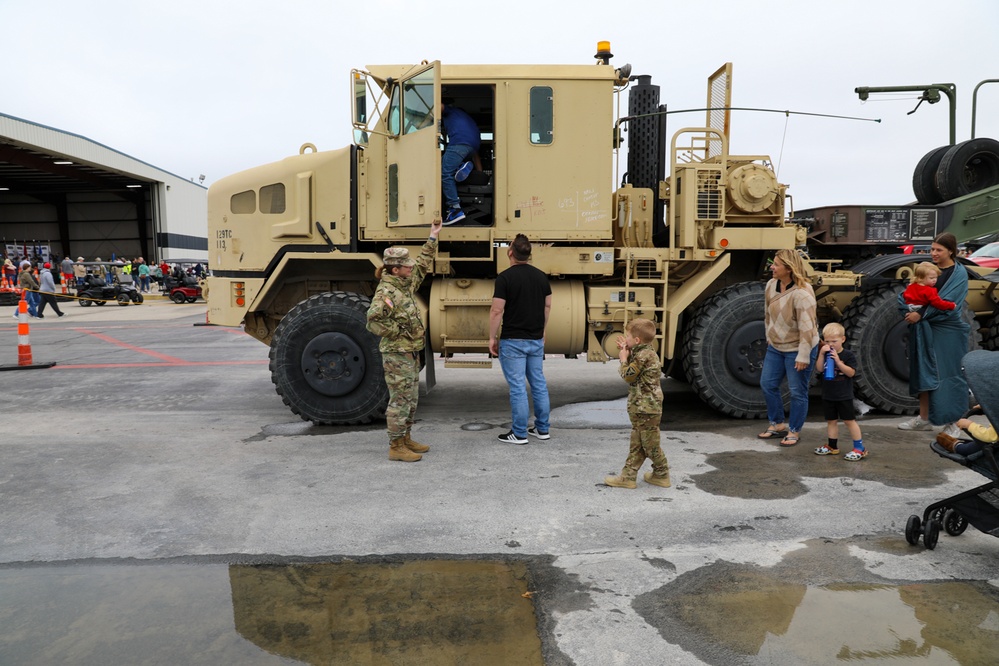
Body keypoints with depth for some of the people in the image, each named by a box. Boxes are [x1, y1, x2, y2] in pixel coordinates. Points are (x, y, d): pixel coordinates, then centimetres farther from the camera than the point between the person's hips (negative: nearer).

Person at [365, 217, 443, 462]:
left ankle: (406, 440, 28)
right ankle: (396, 448, 5)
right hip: (397, 355, -10)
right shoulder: (385, 292, -20)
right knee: (400, 400, -4)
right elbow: (373, 321, -30)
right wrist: (400, 333, -20)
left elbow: (423, 265, 23)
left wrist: (432, 238, 21)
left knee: (411, 399, 17)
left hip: (410, 353, 10)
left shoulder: (405, 284, 8)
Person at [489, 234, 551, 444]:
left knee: (517, 387, 0)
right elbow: (547, 306, 13)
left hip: (513, 341, -6)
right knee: (539, 384, 13)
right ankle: (542, 429, 21)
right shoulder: (541, 276, 5)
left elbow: (497, 311, -15)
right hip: (536, 340, 6)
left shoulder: (505, 277, -13)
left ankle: (519, 433, 6)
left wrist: (492, 337, -5)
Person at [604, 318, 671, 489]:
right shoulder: (644, 353, 11)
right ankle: (628, 476, 18)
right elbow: (633, 370, 20)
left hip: (646, 408, -10)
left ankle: (662, 474, 16)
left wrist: (623, 359, -2)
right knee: (637, 443, 13)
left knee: (650, 443, 2)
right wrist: (626, 353, 14)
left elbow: (628, 375, -17)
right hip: (641, 407, 10)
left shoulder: (644, 355, -19)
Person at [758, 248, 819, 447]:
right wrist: (769, 337, 18)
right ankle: (777, 425, 29)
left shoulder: (802, 293, -26)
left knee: (797, 392, 4)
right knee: (767, 384, 13)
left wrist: (803, 356, -23)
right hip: (776, 347, 8)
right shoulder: (771, 285, -2)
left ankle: (794, 431, 20)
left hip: (797, 349, -8)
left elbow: (807, 328, -25)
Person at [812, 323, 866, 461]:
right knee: (831, 420, 13)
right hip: (828, 395, 4)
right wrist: (821, 354, -19)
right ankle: (832, 446, 24)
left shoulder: (848, 355, -7)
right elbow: (819, 369, -8)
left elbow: (851, 373, -15)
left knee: (849, 420, -1)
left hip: (844, 396, -4)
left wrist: (838, 361, -24)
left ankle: (859, 448, 5)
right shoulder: (824, 354, 4)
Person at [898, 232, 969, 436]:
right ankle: (924, 418, 19)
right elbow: (908, 295, 6)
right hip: (925, 330, 6)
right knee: (924, 372, 9)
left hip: (948, 332, -5)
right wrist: (911, 311, -12)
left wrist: (921, 314, -20)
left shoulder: (959, 273, -7)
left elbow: (947, 303, -18)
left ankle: (952, 422, 10)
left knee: (948, 375, 0)